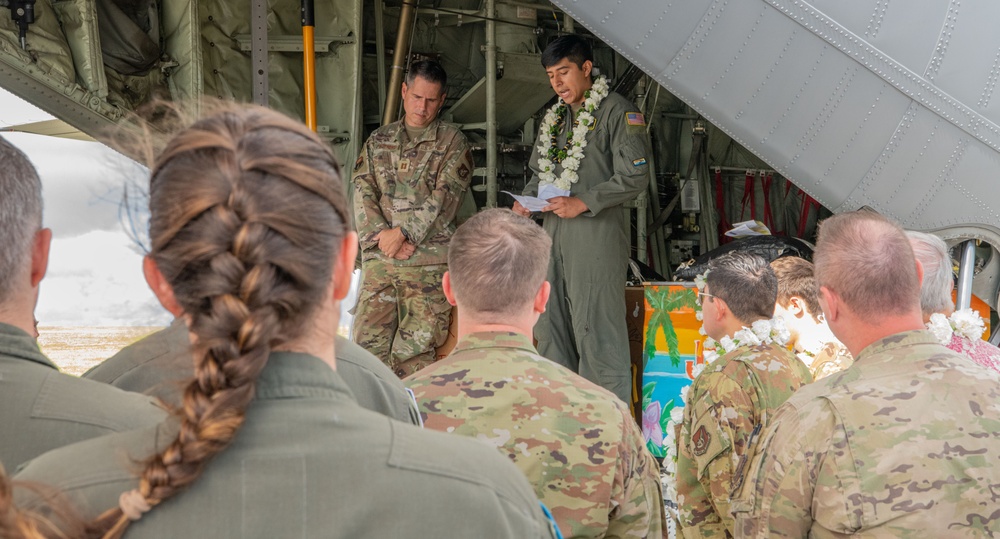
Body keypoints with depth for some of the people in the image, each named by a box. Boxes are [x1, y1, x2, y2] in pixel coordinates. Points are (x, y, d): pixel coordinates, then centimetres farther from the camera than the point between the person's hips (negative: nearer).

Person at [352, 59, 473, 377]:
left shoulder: (452, 142, 7)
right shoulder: (378, 141, 18)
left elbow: (444, 198, -4)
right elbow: (362, 193, 9)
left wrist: (404, 231, -12)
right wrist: (382, 235, -7)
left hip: (428, 259, -3)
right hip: (378, 259, 4)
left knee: (414, 351, -10)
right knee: (368, 343, -5)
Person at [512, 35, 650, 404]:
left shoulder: (617, 112, -5)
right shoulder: (555, 118, 19)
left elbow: (635, 177, -11)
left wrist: (583, 203, -16)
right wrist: (527, 199, 6)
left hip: (597, 234, -8)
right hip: (554, 234, 8)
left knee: (597, 332, -9)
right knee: (551, 331, 9)